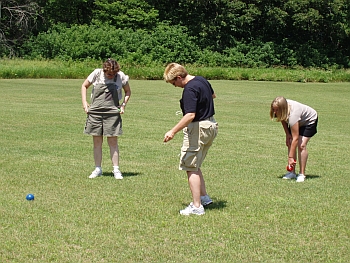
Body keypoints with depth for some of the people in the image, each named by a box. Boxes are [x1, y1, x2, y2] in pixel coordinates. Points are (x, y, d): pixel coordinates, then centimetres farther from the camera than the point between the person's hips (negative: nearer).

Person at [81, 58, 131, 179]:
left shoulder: (121, 76, 0)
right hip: (95, 112, 1)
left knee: (113, 141, -2)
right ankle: (98, 169, 14)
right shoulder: (97, 73, -1)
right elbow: (84, 86, 12)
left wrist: (123, 105, 1)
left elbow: (128, 91, 16)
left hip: (112, 113, -1)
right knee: (97, 141, 5)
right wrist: (84, 103, 3)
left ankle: (116, 170, 3)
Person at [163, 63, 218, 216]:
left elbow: (190, 115, -28)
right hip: (211, 125, 10)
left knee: (190, 168, -2)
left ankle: (197, 206, -1)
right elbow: (212, 95, 29)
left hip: (198, 128, -10)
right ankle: (204, 197, 24)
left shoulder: (190, 89, -21)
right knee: (194, 166, 21)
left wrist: (173, 131, -26)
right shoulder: (202, 80, 8)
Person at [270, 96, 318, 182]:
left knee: (301, 145, -21)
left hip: (310, 120, -7)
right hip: (299, 121, 7)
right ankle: (292, 172, -1)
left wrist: (291, 157, -42)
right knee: (290, 143, -7)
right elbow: (283, 119, 3)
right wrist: (287, 134, -5)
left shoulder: (293, 115, -44)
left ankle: (302, 174, -13)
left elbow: (295, 138, -43)